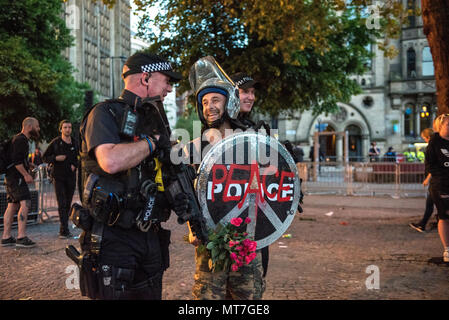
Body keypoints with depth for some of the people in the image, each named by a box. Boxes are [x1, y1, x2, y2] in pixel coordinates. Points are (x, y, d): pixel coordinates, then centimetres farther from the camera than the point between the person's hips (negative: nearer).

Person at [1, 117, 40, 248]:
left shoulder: (20, 139, 21)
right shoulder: (21, 139, -12)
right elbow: (16, 159, -22)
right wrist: (26, 174, -20)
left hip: (11, 177, 11)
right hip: (16, 177, -11)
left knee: (12, 205, 10)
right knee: (25, 203, -16)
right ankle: (21, 237, -20)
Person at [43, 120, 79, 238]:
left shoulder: (75, 143, 8)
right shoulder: (55, 142, -2)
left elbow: (78, 158, 21)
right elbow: (45, 157, 3)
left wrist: (74, 165, 0)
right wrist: (56, 158, -14)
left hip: (71, 177, 4)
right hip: (59, 177, -3)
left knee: (68, 204, 7)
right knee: (62, 204, -11)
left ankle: (64, 230, 16)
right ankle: (64, 230, -13)